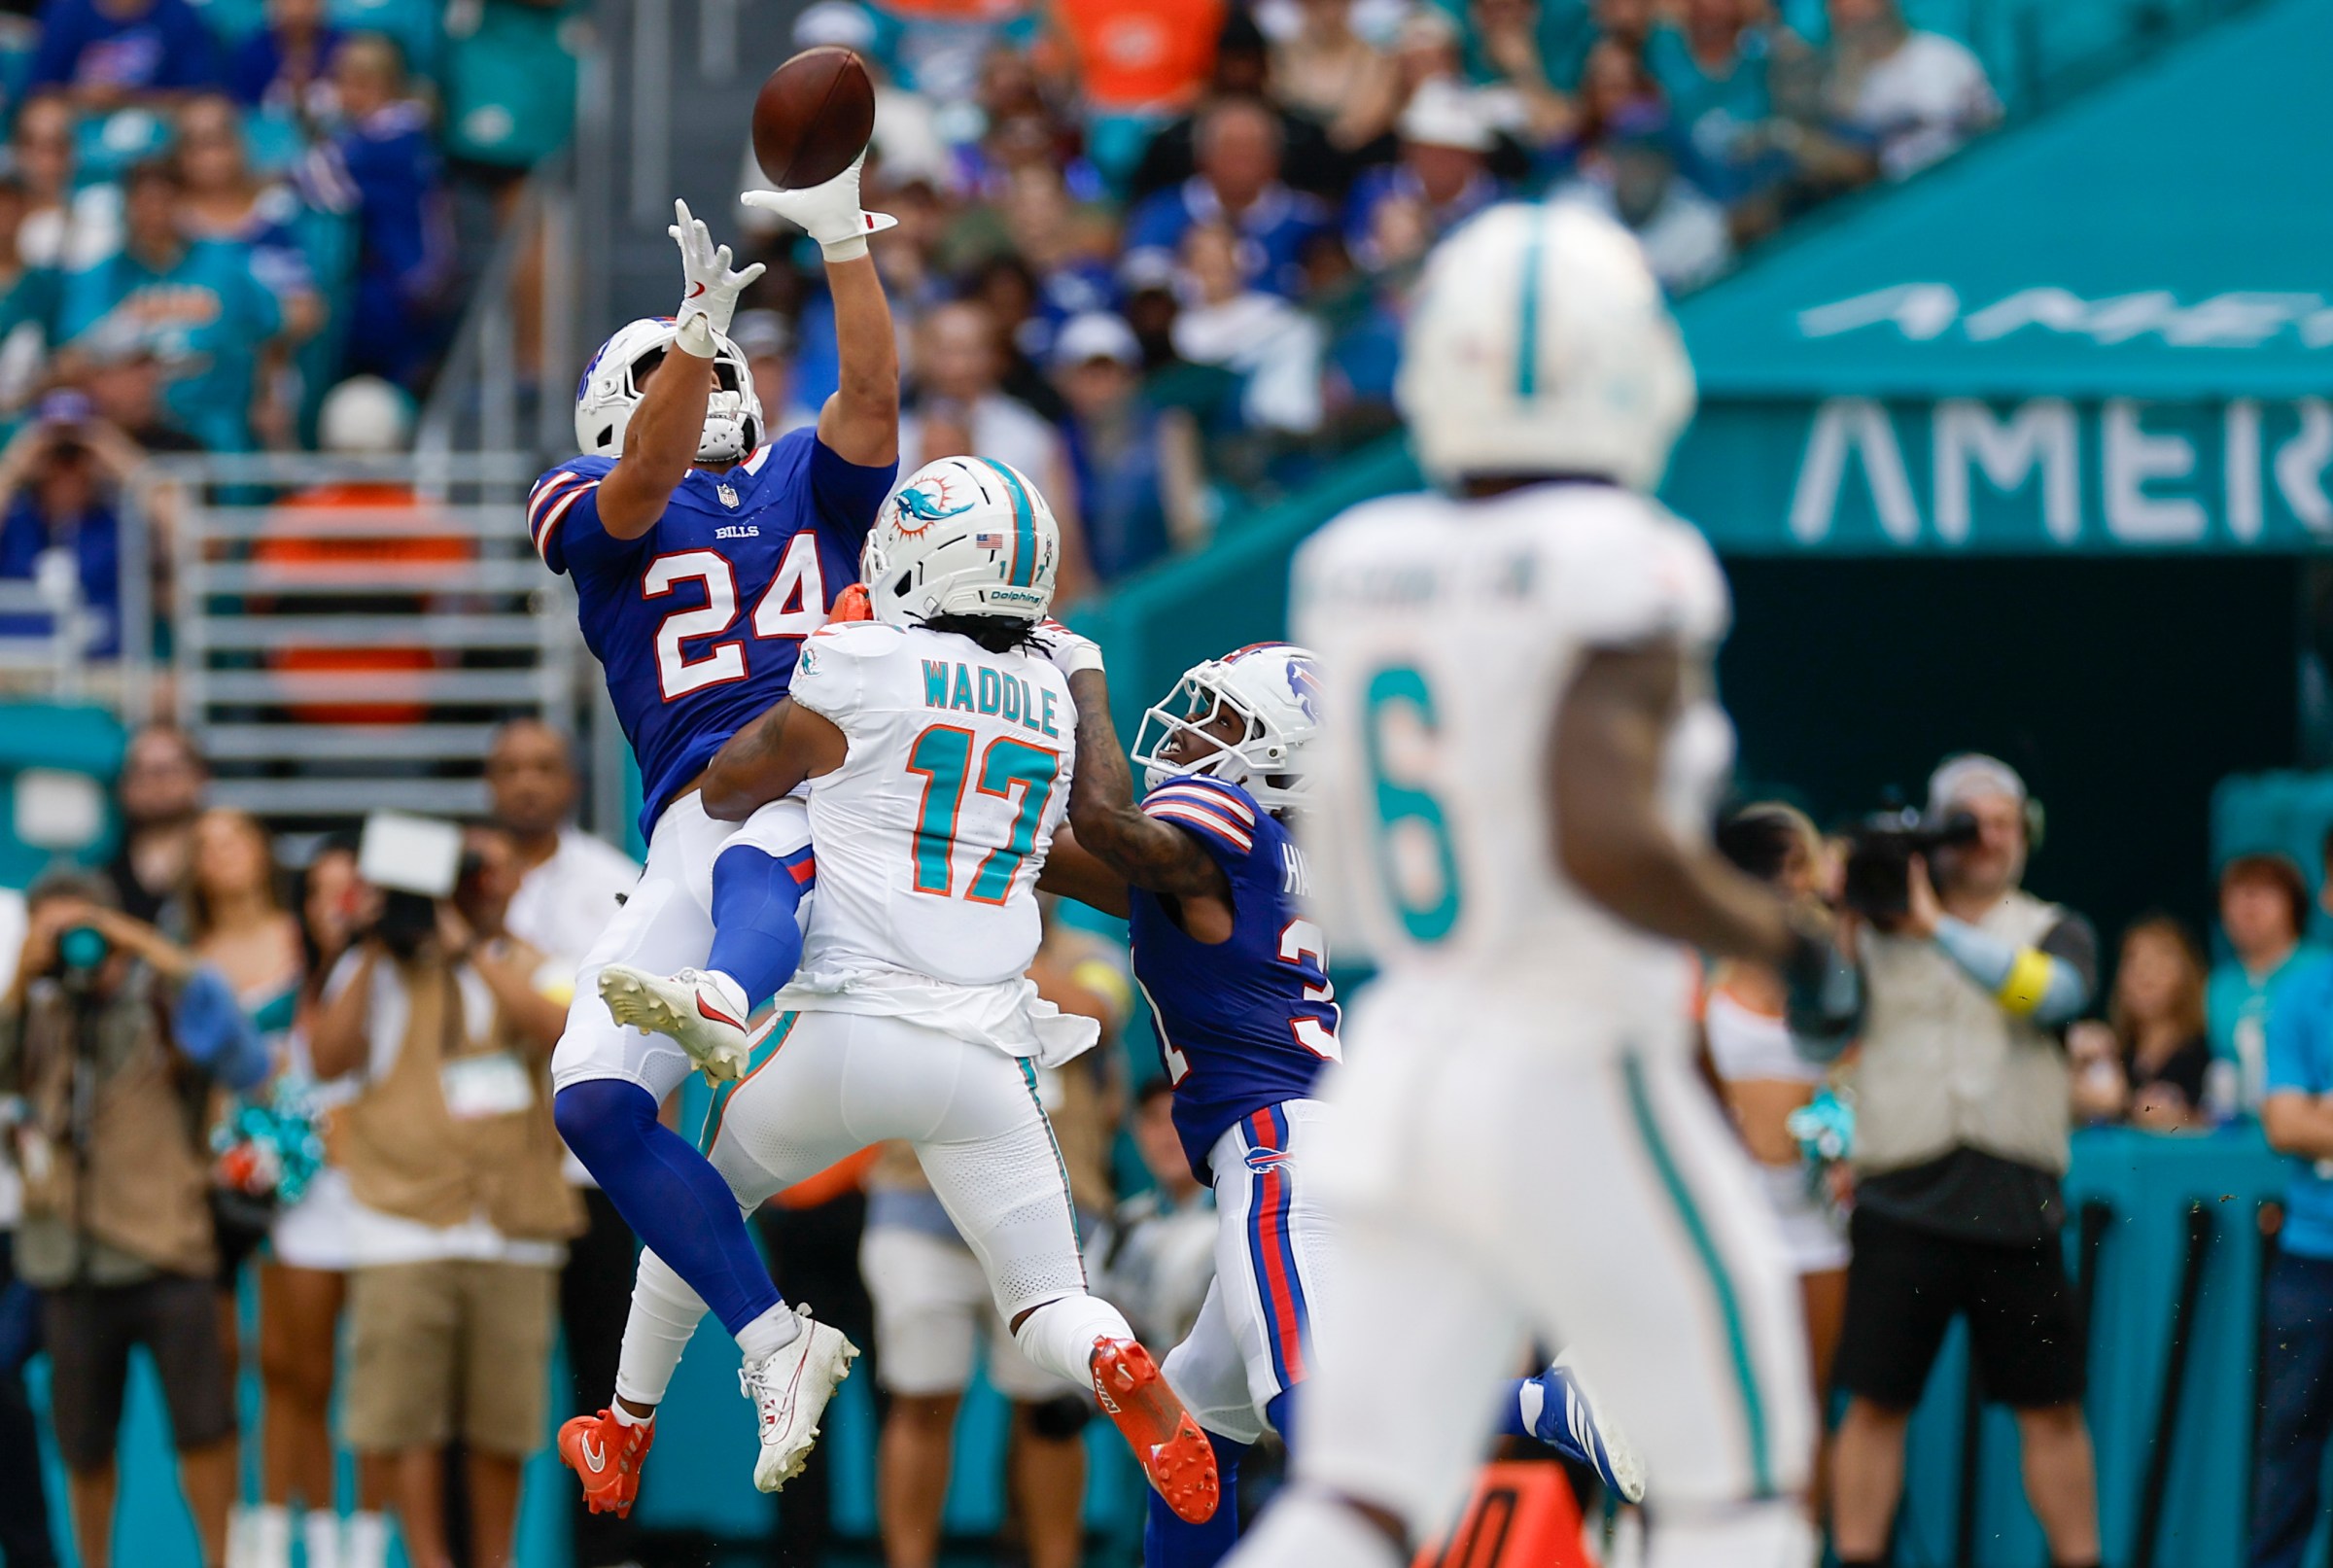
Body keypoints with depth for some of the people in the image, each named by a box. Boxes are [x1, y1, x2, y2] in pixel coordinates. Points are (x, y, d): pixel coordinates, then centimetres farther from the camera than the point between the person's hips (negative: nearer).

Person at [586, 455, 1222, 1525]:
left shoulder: (860, 671, -5)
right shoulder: (1052, 705, 10)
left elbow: (727, 791, 8)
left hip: (843, 1033, -3)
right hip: (980, 1056, 3)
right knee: (1047, 1307, 6)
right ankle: (1117, 1366, -28)